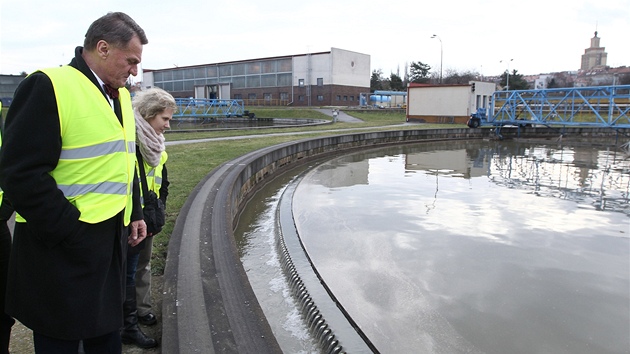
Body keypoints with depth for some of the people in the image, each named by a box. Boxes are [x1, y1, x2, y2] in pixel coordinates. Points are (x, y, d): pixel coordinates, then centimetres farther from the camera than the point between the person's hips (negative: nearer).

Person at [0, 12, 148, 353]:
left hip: (113, 241, 8)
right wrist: (71, 231, -18)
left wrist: (134, 214, 12)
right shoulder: (47, 86, -15)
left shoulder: (120, 95, 11)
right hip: (63, 248, -7)